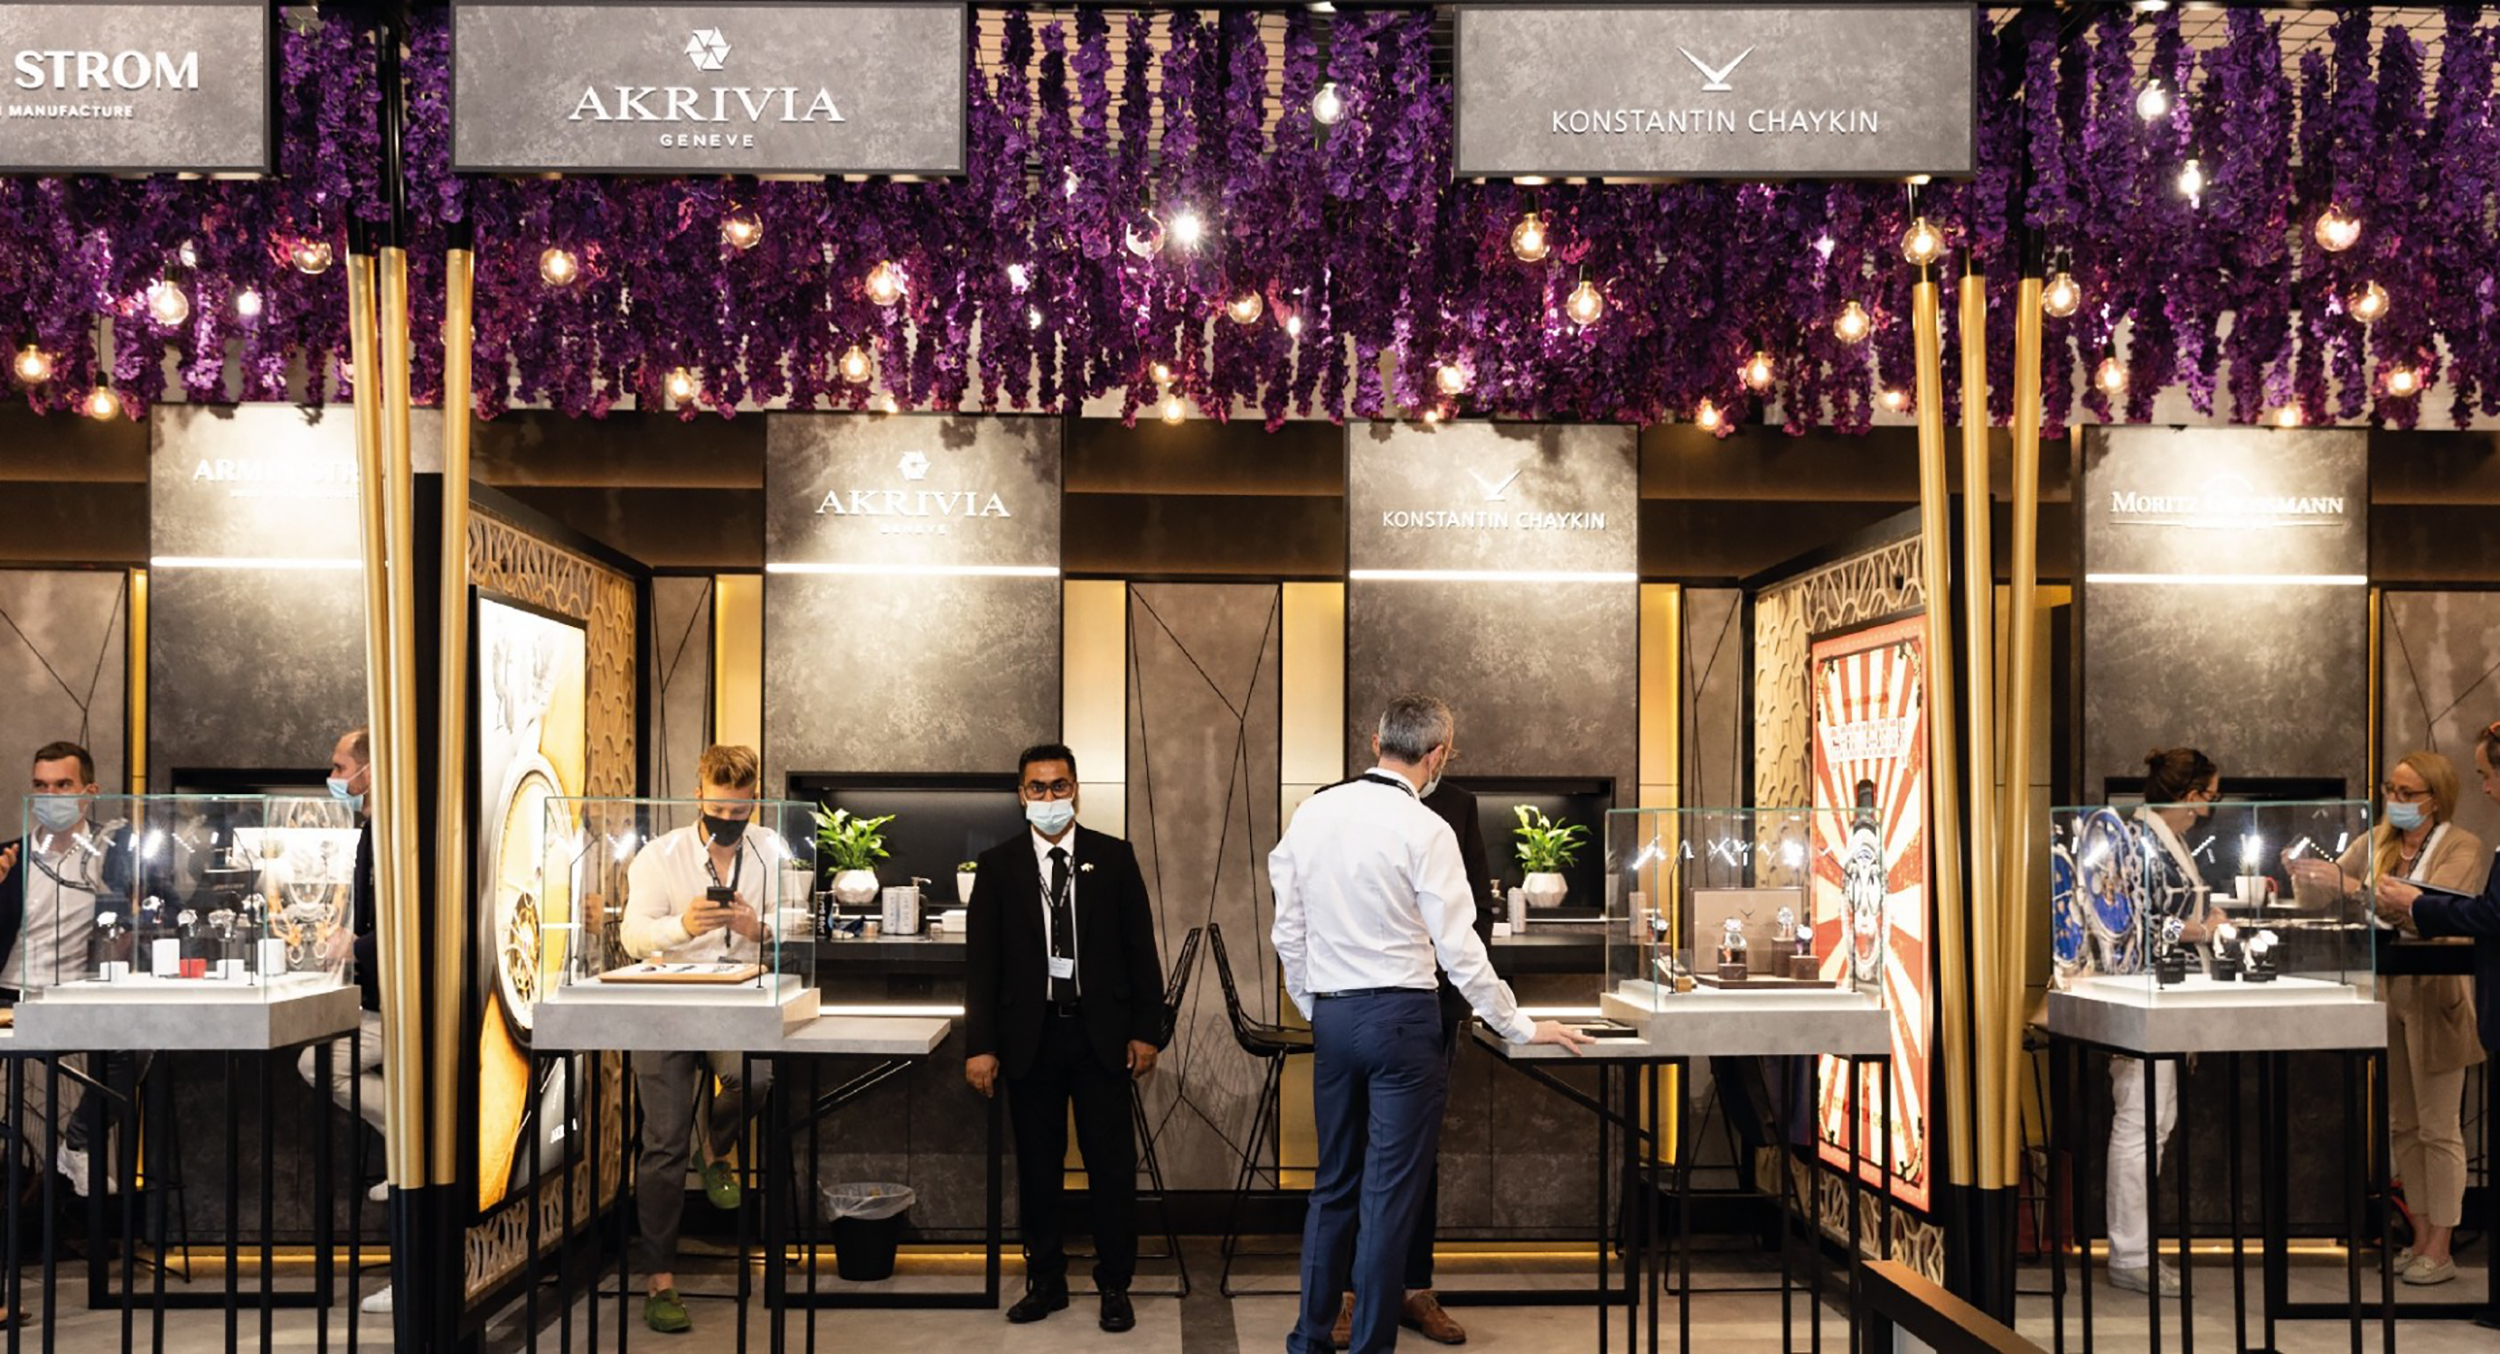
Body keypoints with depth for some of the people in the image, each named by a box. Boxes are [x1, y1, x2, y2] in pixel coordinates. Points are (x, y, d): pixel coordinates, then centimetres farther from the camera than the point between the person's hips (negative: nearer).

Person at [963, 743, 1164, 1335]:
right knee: (1037, 1168, 8)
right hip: (1030, 1036, 1)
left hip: (1100, 1034, -1)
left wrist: (1146, 1031, -1)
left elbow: (1140, 949, 4)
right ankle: (1045, 1280, 21)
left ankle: (1115, 1286, 13)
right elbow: (980, 961, 1)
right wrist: (979, 1045, -5)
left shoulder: (1113, 857, 3)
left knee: (1112, 1165, 2)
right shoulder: (998, 865, 3)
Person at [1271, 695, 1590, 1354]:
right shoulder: (1425, 830, -12)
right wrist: (1521, 1027, -3)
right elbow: (1458, 948, -12)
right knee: (1390, 1193, 2)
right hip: (1401, 1016, -6)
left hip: (1331, 1017, 6)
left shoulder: (1312, 813, 4)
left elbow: (1287, 932, 9)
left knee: (1333, 1184, 16)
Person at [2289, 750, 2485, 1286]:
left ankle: (2441, 1250, 7)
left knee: (2438, 1127, 0)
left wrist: (2347, 884, -33)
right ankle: (2421, 1238, 22)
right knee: (2402, 1124, 12)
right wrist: (2304, 873, -19)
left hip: (2434, 998, -6)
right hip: (2386, 995, 6)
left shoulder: (2462, 848, -7)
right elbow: (2330, 883, 4)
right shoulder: (2377, 841, 9)